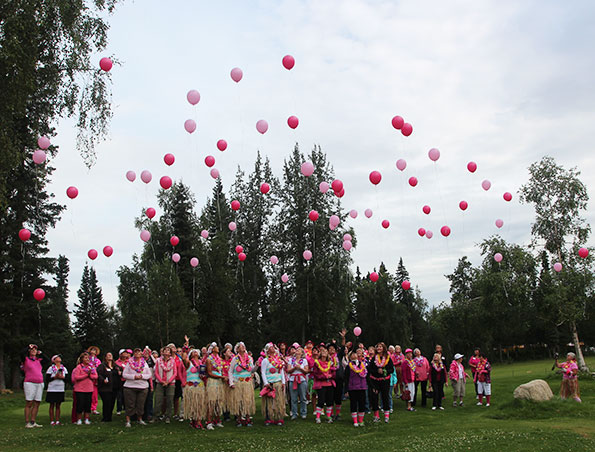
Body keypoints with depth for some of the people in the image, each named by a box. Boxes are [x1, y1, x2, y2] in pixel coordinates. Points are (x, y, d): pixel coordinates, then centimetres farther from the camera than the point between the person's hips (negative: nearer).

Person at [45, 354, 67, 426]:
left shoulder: (64, 369, 10)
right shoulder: (51, 368, -3)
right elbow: (47, 379, -8)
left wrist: (62, 377, -9)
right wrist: (55, 377, -16)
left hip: (61, 390, 4)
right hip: (52, 390, -3)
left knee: (58, 406, 7)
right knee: (52, 405, 2)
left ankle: (57, 421, 11)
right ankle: (52, 421, 7)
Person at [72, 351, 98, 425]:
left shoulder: (92, 367, 10)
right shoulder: (79, 367, -3)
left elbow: (95, 377, 3)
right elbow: (76, 377, -13)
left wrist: (90, 375, -14)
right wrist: (86, 375, -14)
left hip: (89, 389, 4)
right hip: (80, 389, -4)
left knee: (88, 405, 5)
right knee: (80, 404, -1)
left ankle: (86, 419, 14)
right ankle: (79, 420, 11)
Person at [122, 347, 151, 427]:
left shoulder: (145, 363, 9)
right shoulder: (129, 363, 2)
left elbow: (149, 375, 7)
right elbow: (124, 374, -3)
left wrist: (142, 376, -11)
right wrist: (134, 377, -15)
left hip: (143, 387, 2)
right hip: (130, 387, -2)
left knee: (141, 404, 5)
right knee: (130, 405, -2)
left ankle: (139, 419, 20)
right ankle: (128, 420, 7)